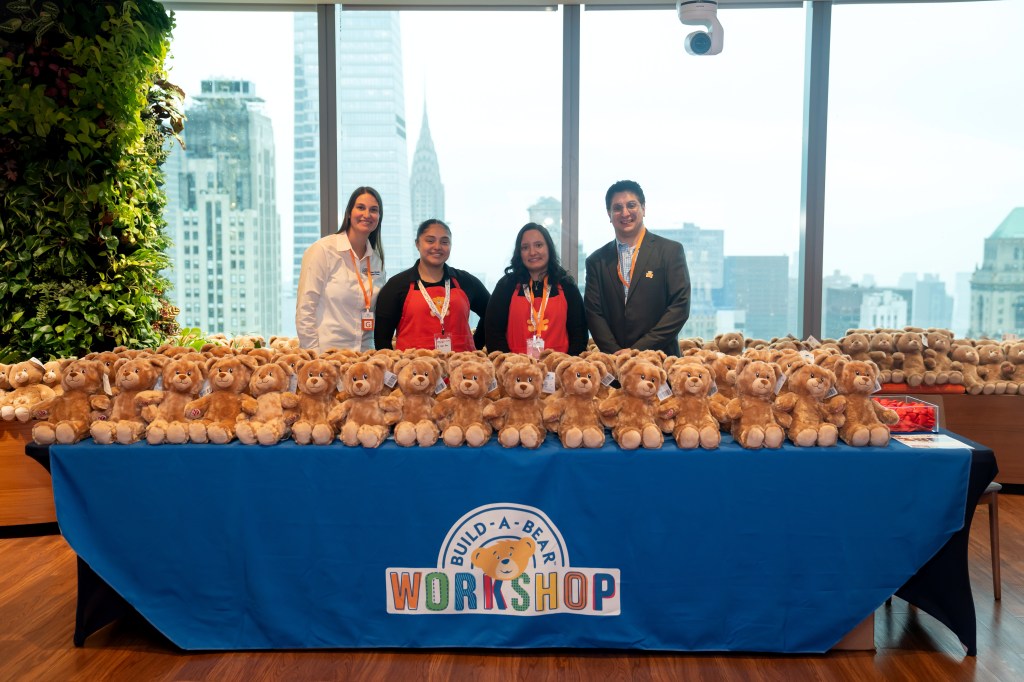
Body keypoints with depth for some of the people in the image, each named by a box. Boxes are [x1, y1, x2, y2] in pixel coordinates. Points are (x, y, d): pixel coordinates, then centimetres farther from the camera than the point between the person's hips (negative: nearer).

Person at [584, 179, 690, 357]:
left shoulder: (671, 251, 1)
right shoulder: (597, 261, 9)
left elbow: (680, 306, -4)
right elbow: (593, 312, 6)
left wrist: (639, 349, -10)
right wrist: (616, 352, -9)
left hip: (660, 359, -2)